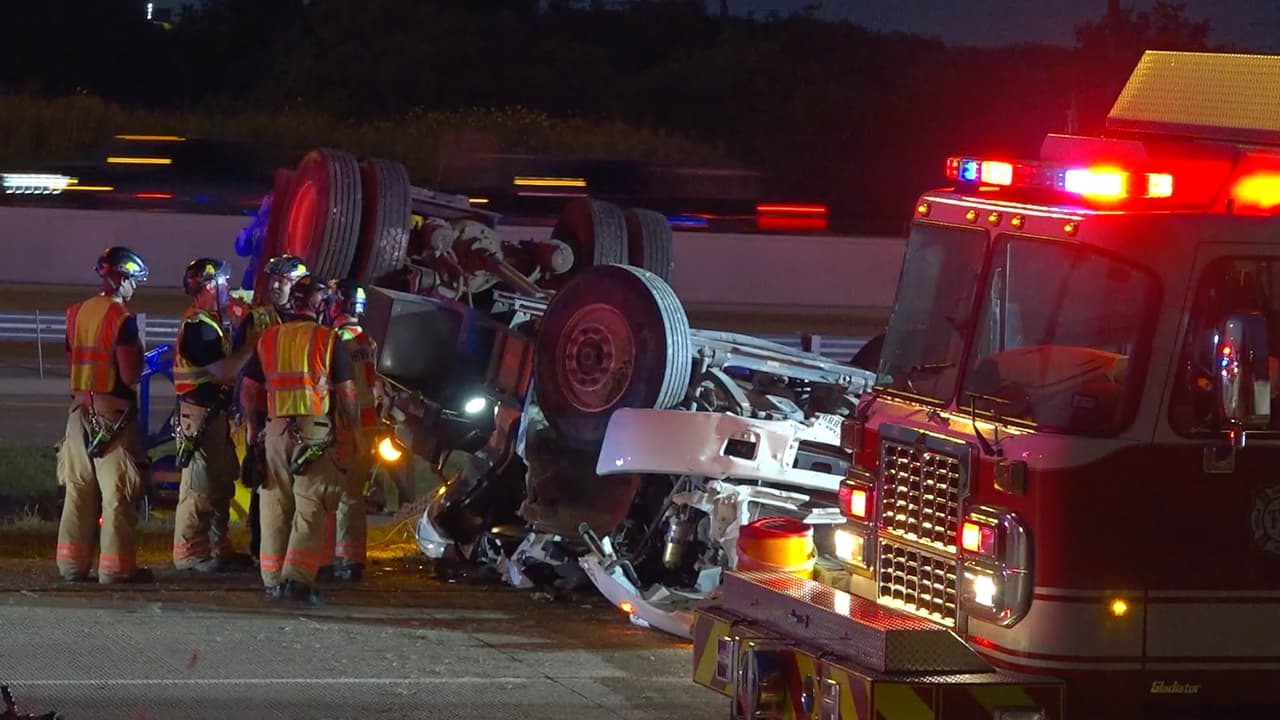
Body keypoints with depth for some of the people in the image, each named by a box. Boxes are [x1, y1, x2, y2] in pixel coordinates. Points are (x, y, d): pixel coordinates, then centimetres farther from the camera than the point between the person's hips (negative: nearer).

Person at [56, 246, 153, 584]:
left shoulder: (77, 313, 9)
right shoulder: (122, 318, -13)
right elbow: (129, 375, -17)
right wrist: (140, 357, 1)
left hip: (80, 408, 7)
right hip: (113, 412, -7)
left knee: (78, 489, 11)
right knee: (117, 492, -3)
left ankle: (72, 564, 13)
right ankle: (116, 566, -3)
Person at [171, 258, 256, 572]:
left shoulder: (209, 322, 17)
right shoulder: (197, 326, -16)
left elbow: (224, 368, 14)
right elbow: (223, 370, -21)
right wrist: (252, 346, -16)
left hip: (214, 414, 11)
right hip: (200, 414, -11)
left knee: (221, 483, 16)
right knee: (200, 487, -8)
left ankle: (217, 549, 23)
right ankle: (190, 552, -5)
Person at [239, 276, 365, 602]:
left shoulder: (268, 339, 11)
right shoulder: (328, 339, -1)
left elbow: (248, 392, 13)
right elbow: (346, 392, -1)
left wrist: (253, 427, 25)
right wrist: (354, 430, 10)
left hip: (275, 429, 4)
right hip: (314, 429, -4)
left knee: (275, 507, 10)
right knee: (310, 506, -6)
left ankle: (272, 580, 13)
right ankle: (297, 578, -16)